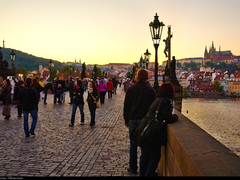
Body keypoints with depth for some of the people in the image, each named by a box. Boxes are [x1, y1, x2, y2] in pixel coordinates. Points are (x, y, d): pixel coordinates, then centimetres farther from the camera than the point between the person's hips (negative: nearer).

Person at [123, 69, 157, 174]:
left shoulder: (131, 89, 0)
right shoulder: (151, 90, -5)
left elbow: (126, 106, 6)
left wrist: (126, 120, 15)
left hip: (133, 120, 2)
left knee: (133, 145, 10)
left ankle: (133, 168, 18)